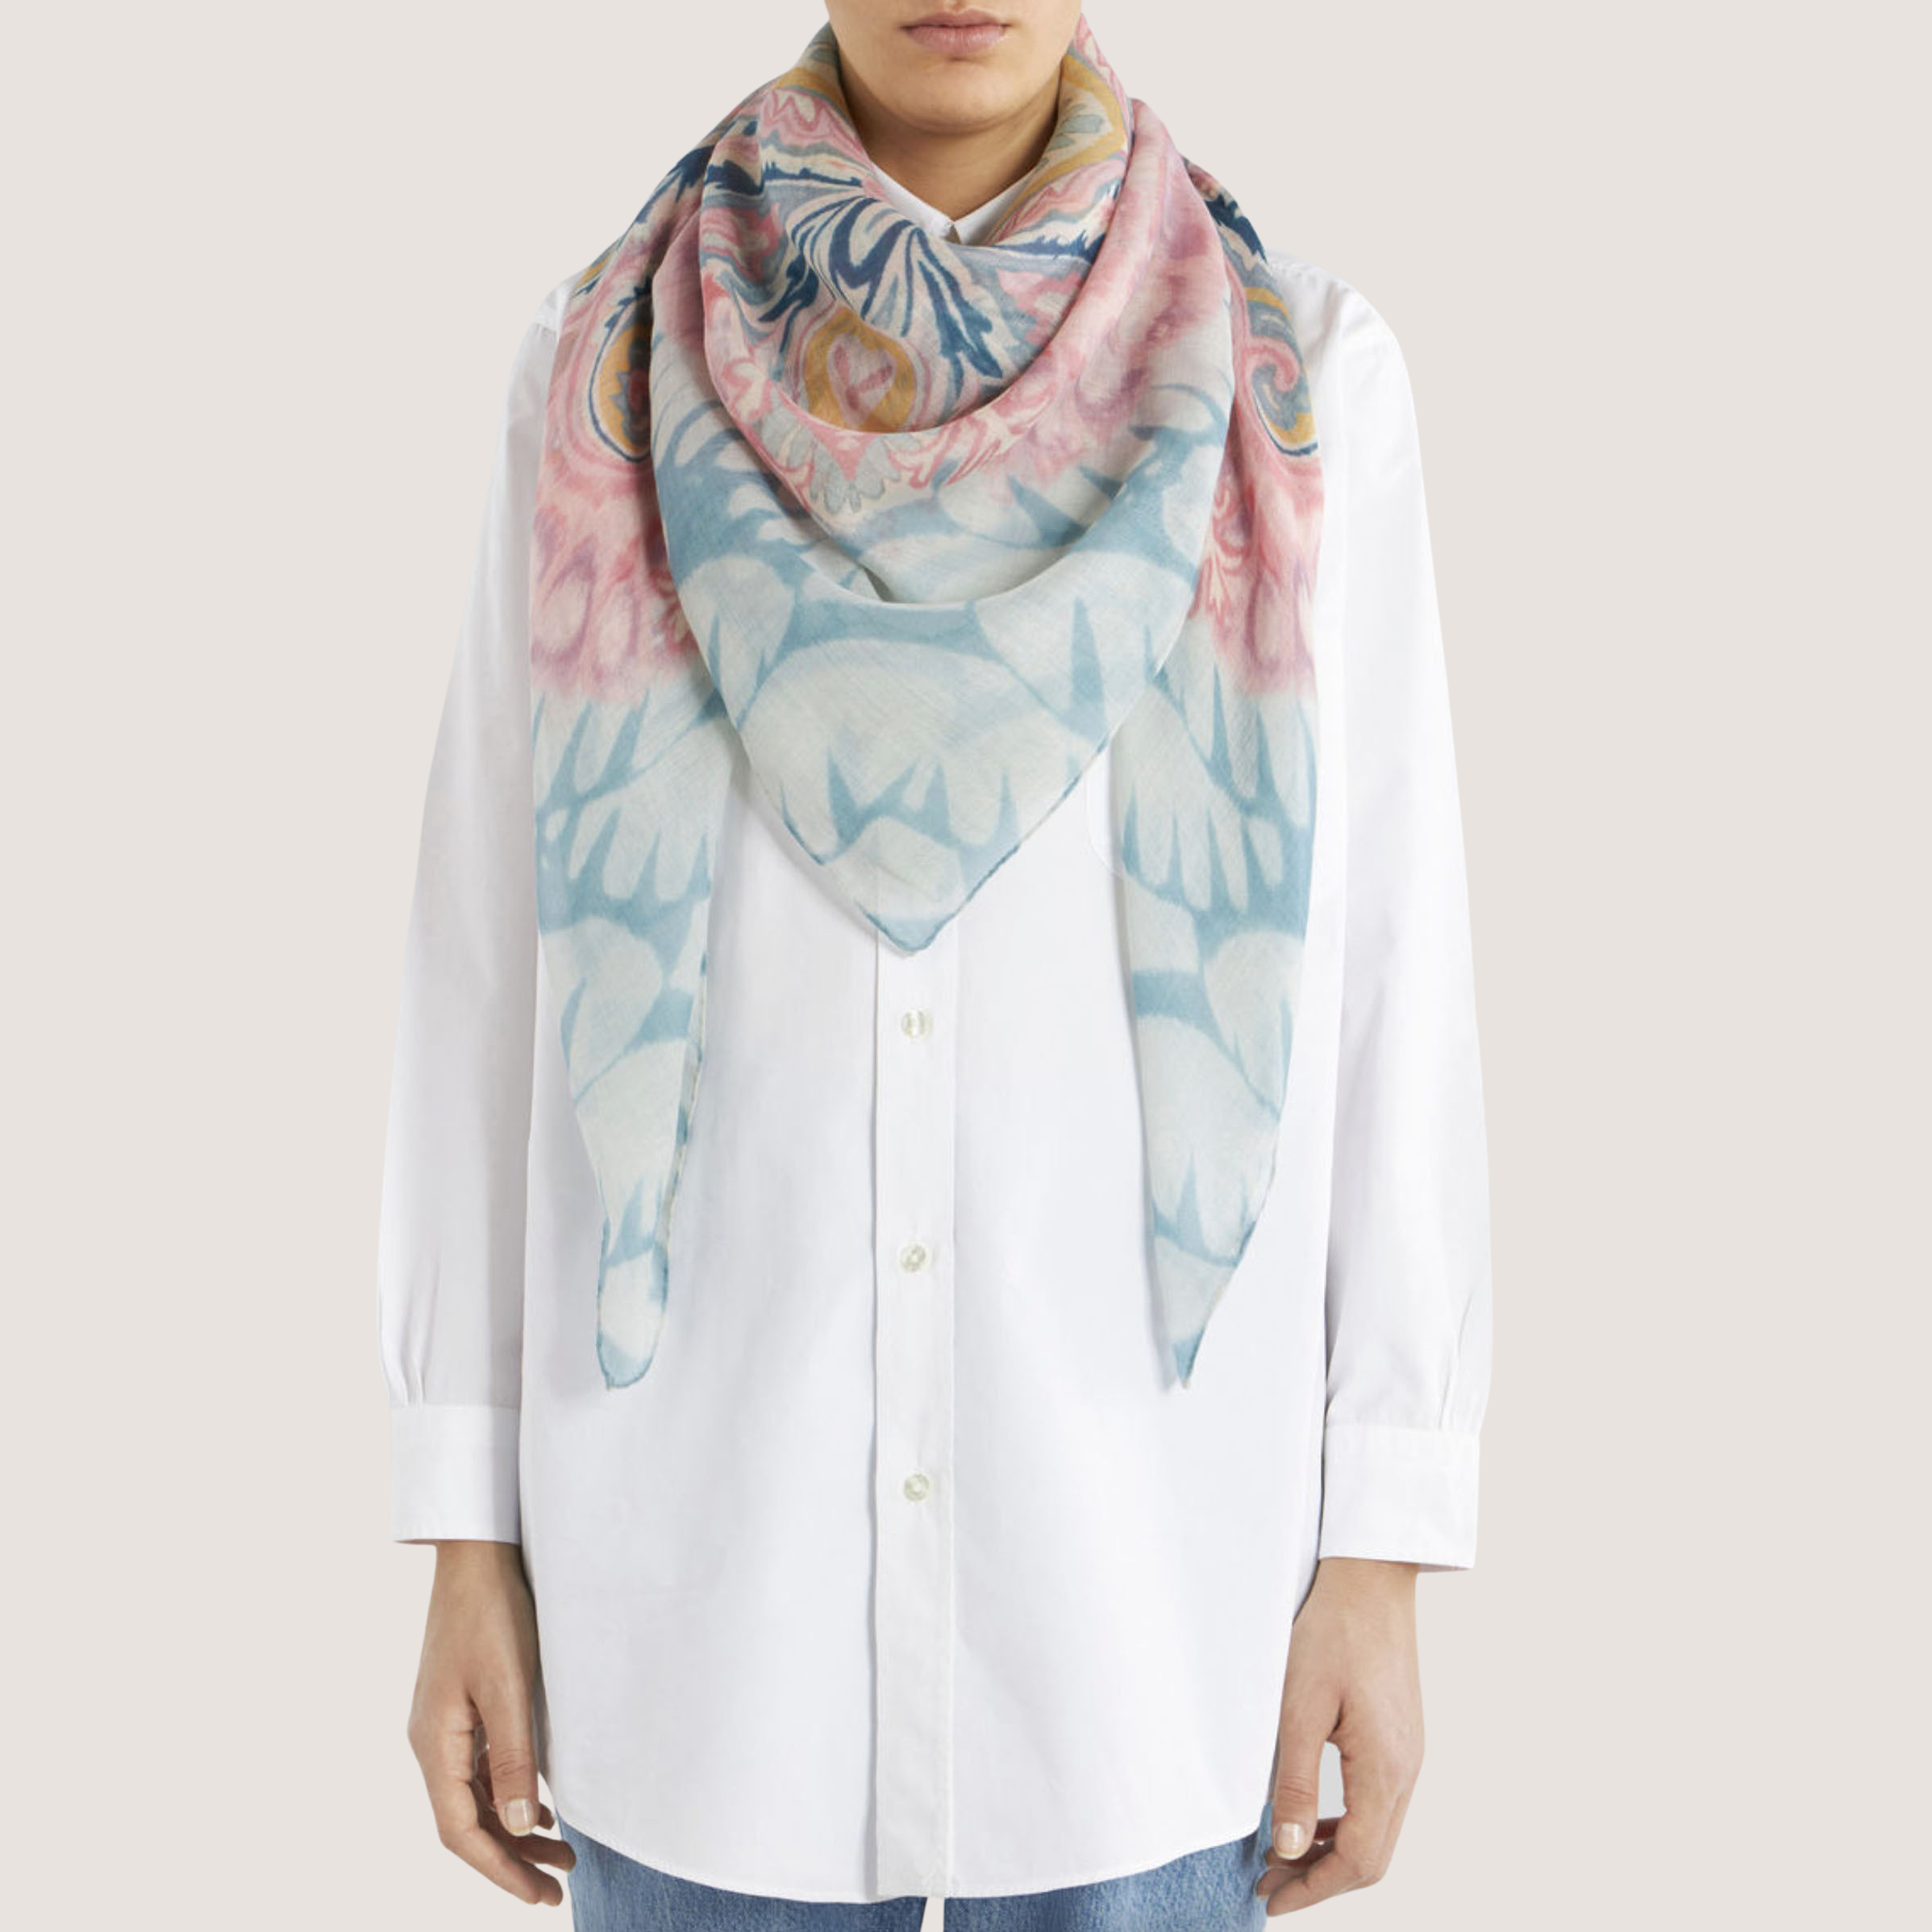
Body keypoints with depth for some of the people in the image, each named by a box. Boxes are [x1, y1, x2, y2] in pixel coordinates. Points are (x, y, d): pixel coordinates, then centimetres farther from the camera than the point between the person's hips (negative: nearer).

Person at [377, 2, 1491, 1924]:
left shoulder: (1294, 381, -1)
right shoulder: (614, 363, 1)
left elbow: (1384, 969, 0)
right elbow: (501, 948, 3)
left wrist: (1381, 1551, -1)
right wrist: (469, 1533, 3)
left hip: (1145, 1525, 0)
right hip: (704, 1534, 1)